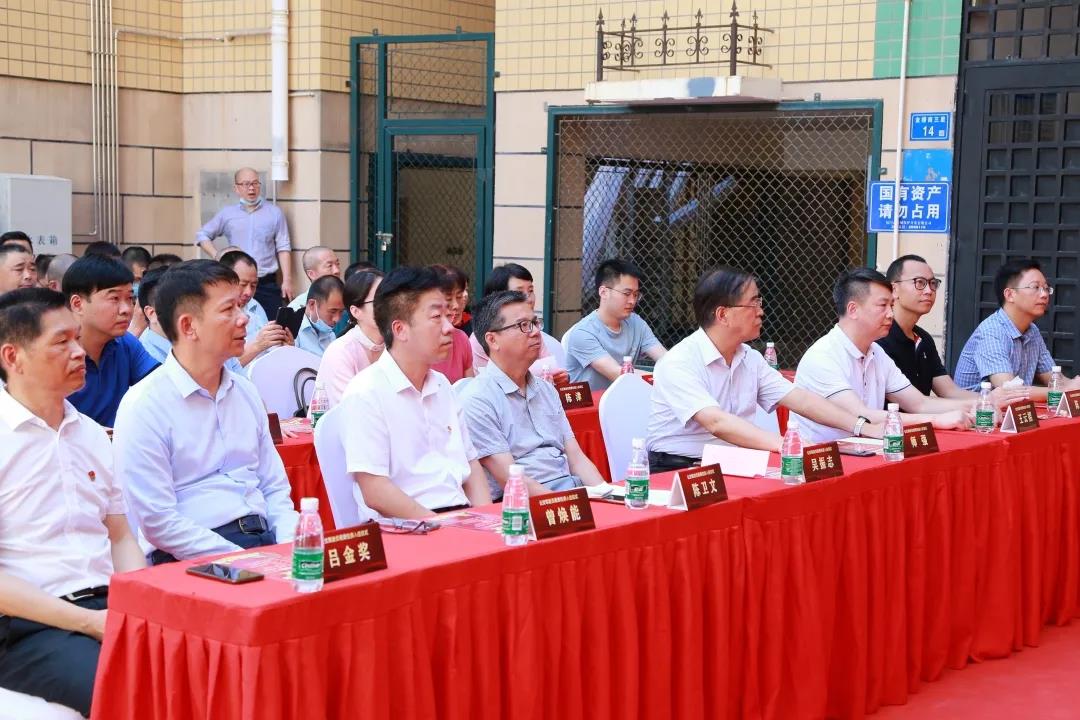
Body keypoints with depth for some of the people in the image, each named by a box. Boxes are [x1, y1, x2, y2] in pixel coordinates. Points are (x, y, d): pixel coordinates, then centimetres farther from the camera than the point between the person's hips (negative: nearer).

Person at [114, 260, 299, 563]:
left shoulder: (246, 392, 16)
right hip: (193, 560, -7)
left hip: (264, 538, 7)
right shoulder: (144, 407, -6)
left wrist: (292, 547, -2)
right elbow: (158, 523, -12)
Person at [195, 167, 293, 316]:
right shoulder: (227, 214, 7)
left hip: (267, 284, -1)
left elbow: (283, 248, 3)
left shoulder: (274, 212, 4)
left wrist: (287, 281, -3)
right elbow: (202, 235, 16)